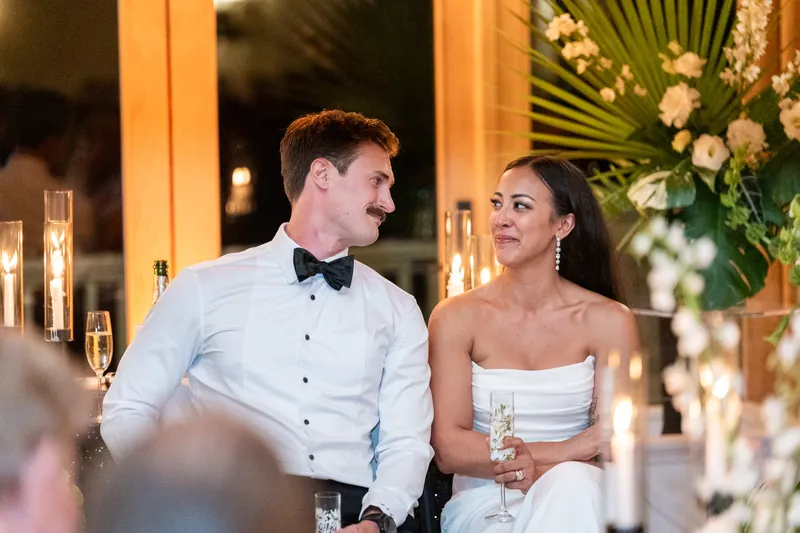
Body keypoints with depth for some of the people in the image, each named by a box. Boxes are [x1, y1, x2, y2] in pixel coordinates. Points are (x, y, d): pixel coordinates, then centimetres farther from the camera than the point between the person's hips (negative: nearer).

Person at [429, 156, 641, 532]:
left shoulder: (607, 321, 2)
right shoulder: (456, 318, 0)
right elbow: (448, 448, -6)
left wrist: (539, 463, -21)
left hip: (577, 496, 2)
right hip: (485, 503, -1)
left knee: (571, 487, -34)